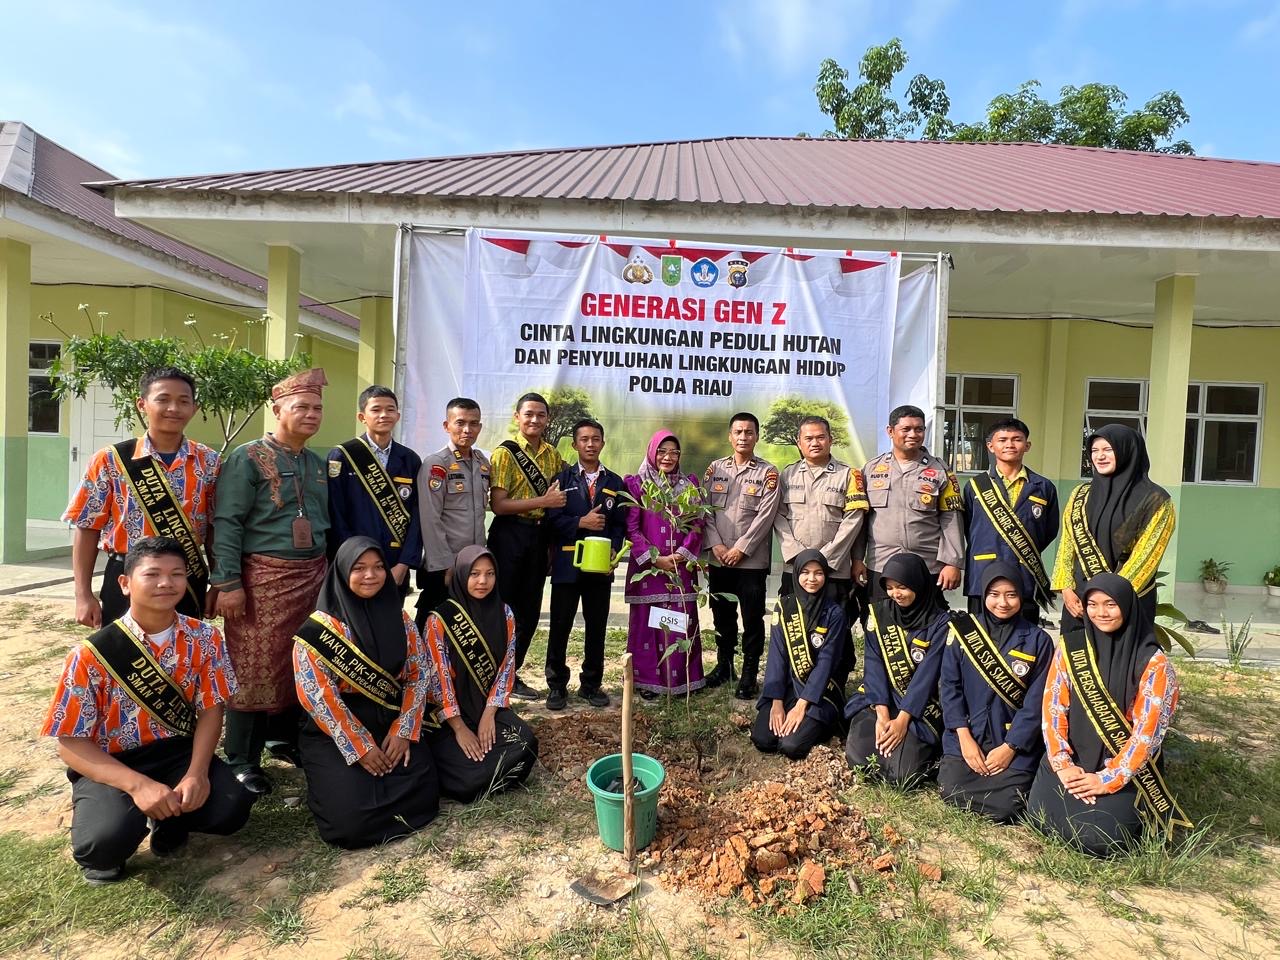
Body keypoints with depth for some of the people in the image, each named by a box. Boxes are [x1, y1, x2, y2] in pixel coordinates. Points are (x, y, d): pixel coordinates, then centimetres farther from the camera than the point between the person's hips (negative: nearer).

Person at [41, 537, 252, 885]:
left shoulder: (204, 638, -8)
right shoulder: (92, 654, -16)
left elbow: (210, 710, -2)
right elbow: (70, 743, -12)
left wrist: (197, 772, -19)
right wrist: (137, 784, -26)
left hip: (177, 752, 3)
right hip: (109, 765, -2)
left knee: (231, 810, -21)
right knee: (106, 842, -31)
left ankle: (168, 816, 12)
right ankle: (101, 809, 7)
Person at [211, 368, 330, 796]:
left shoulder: (318, 465, 13)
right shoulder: (248, 458, -6)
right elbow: (227, 523, -11)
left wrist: (328, 571, 18)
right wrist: (229, 582, -16)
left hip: (313, 577, 6)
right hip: (263, 578, -6)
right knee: (255, 668, 0)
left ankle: (284, 738, 32)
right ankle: (242, 760, 14)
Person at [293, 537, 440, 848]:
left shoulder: (400, 619, 3)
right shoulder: (320, 628, -10)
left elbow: (419, 674, 4)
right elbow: (316, 694, -14)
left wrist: (403, 731, -8)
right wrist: (360, 747, -15)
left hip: (391, 723, 4)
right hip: (337, 734, -3)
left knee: (420, 792, -13)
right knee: (353, 814, -19)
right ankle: (338, 781, 14)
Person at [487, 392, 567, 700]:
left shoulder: (553, 455, 9)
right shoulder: (506, 452, -8)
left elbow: (562, 492, 21)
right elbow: (498, 504, -15)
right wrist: (543, 501, -19)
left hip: (539, 536, 6)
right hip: (509, 534, -6)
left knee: (529, 610, 12)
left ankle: (511, 674, 26)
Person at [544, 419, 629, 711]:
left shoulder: (615, 483, 10)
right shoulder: (562, 479, 4)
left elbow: (620, 524, 7)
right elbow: (552, 519, -4)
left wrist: (613, 550, -8)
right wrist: (581, 522, -15)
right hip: (567, 563, -2)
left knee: (597, 627, 9)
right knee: (560, 626, 3)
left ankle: (591, 684, 23)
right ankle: (557, 685, 17)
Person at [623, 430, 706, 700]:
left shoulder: (689, 484, 10)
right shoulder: (637, 484, 2)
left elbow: (697, 524, 5)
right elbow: (631, 528, -3)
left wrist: (682, 554, -9)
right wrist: (655, 558, -11)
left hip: (682, 567, 2)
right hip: (647, 566, -2)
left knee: (681, 624, 4)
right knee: (647, 623, 2)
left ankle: (681, 680, 14)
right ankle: (647, 681, 11)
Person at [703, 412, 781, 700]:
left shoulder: (768, 472, -1)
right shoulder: (715, 469, 9)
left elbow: (766, 515, -9)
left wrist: (741, 549, -13)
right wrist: (715, 545, -7)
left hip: (752, 559, -3)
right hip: (718, 558, 3)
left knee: (752, 618, 2)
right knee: (722, 615, 14)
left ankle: (749, 673, 15)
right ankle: (723, 665, 29)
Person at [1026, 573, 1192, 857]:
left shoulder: (1153, 663, -9)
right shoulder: (1070, 648, -1)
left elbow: (1147, 730, -12)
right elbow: (1053, 707, -2)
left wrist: (1109, 779, -15)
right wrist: (1062, 764, -12)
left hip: (1125, 768, -2)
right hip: (1073, 758, 2)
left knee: (1098, 838, -18)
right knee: (1042, 816, -15)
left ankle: (1124, 807, 14)